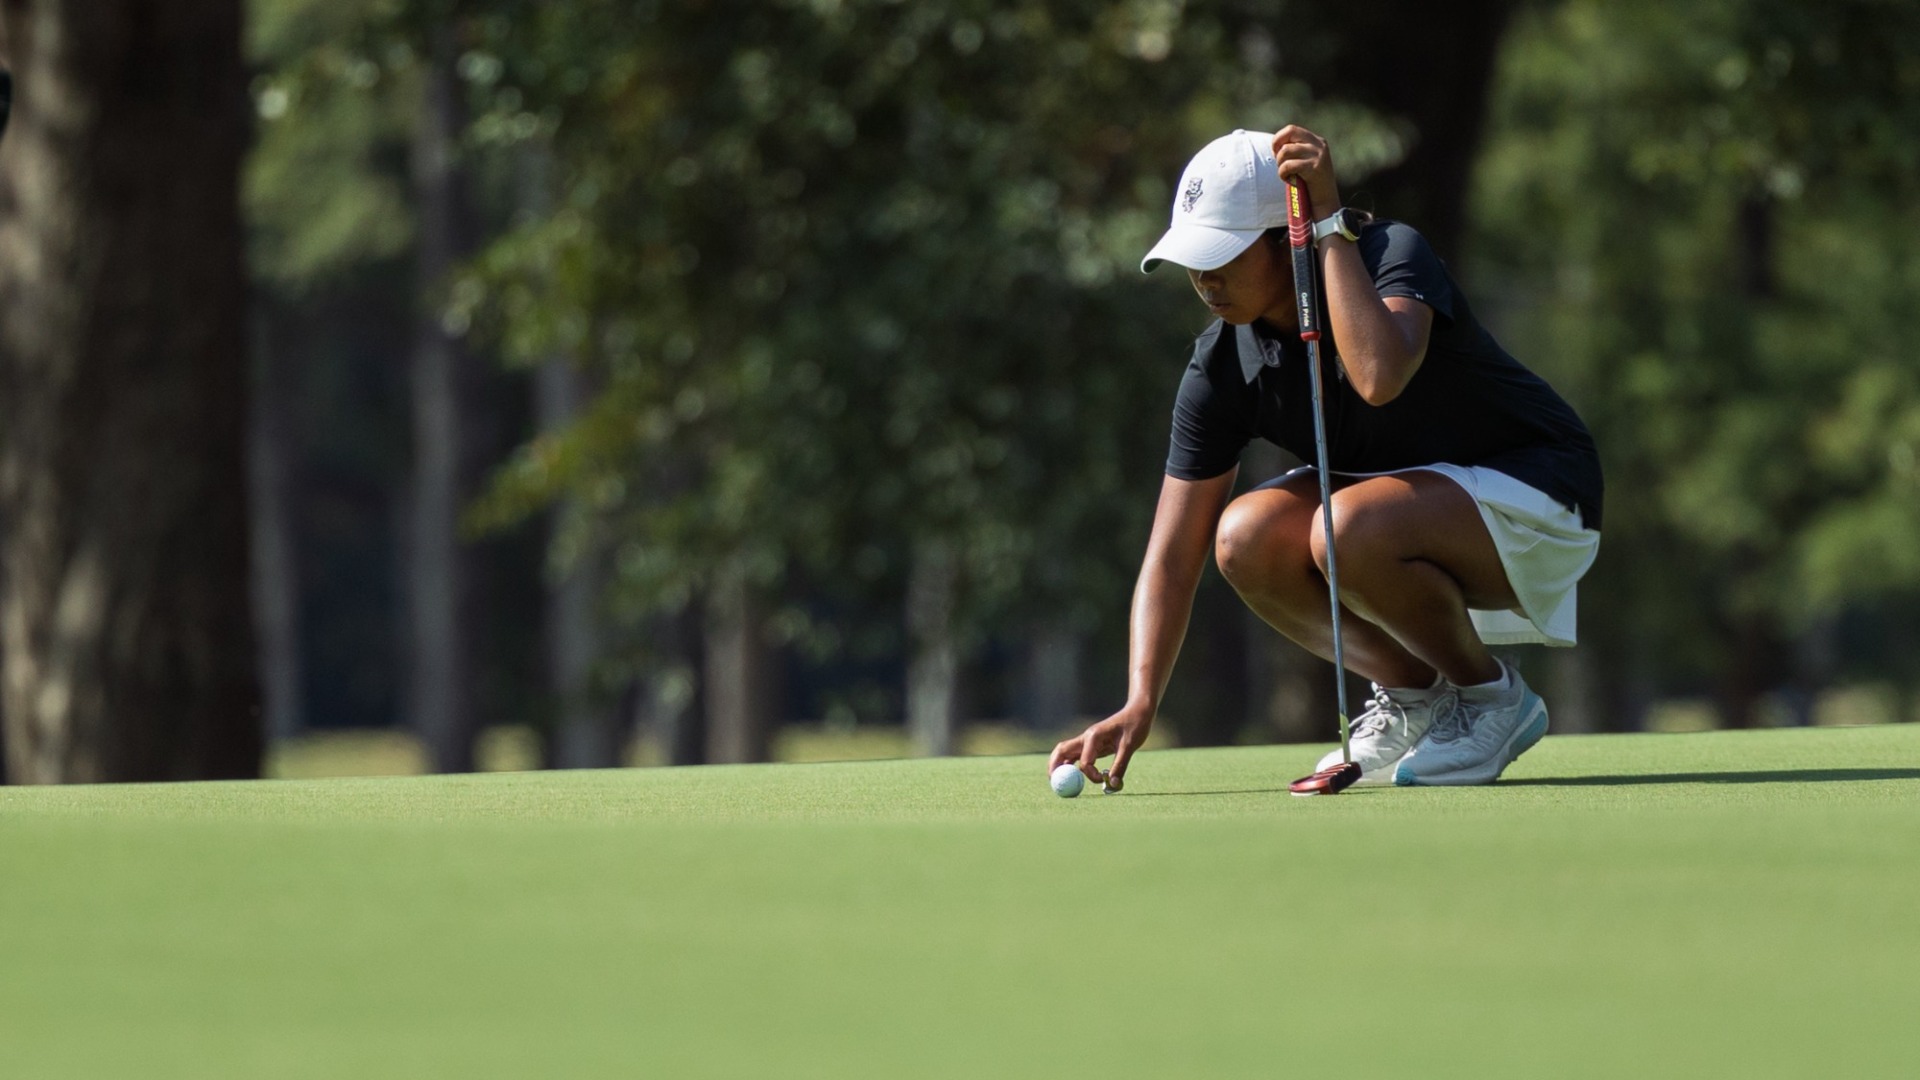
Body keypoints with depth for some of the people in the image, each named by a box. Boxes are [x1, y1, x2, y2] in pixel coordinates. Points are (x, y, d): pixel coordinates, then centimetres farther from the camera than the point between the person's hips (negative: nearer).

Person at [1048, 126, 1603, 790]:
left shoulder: (1394, 256, -25)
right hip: (1407, 499, 6)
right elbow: (1172, 554, -11)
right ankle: (1415, 695, 3)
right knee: (1248, 536, -21)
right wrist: (1138, 706, -24)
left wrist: (1331, 223, -39)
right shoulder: (1220, 368, -10)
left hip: (1538, 496, -6)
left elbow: (1379, 376, -49)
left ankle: (1493, 701, -7)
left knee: (1351, 529, -34)